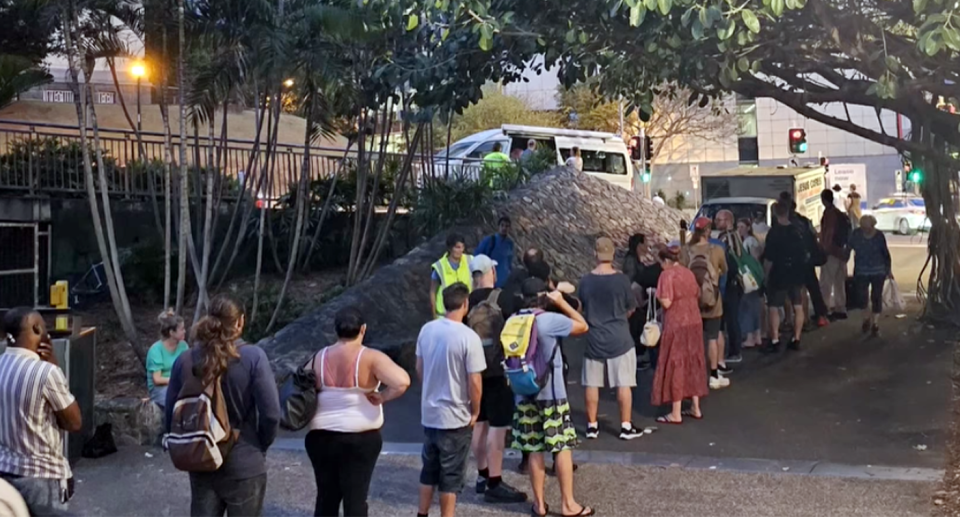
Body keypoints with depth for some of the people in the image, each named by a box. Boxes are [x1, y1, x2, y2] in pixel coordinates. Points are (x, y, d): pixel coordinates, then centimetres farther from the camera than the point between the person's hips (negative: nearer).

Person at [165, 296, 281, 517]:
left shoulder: (185, 360, -4)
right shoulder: (253, 357, -15)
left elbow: (171, 412, 1)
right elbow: (271, 413, -16)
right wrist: (261, 445, 1)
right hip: (244, 465, -3)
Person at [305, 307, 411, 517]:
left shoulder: (319, 358, 0)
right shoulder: (370, 358, -13)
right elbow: (402, 382, -25)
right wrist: (382, 397, -11)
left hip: (321, 437, 4)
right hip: (360, 440, -4)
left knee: (326, 496, 14)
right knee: (355, 498, 4)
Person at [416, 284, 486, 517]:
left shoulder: (427, 330, -2)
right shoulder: (469, 337, -20)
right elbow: (474, 382, -18)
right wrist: (475, 411, -3)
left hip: (429, 413, 6)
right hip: (456, 418, -6)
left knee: (429, 469, 20)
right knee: (451, 476, 6)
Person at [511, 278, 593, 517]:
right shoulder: (550, 320, -13)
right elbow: (583, 326, -3)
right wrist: (561, 302, -1)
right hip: (551, 393, -5)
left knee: (534, 449, 9)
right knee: (563, 447, 4)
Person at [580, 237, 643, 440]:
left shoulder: (585, 281, -5)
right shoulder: (621, 279, -11)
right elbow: (631, 309, 0)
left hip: (594, 339, 2)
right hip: (619, 339, -2)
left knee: (592, 385, 10)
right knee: (624, 384, 5)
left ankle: (592, 426, 16)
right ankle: (626, 426, 9)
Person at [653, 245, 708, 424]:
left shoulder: (667, 275, -12)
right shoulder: (689, 273, 10)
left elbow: (666, 302, -19)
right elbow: (697, 296, 16)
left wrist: (658, 295, 0)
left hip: (676, 325, -7)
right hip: (694, 322, 7)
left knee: (675, 366, -1)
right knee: (692, 363, 15)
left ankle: (676, 414, 2)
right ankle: (695, 408, 20)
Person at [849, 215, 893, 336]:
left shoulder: (879, 236, -9)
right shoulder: (856, 235, -10)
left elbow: (886, 253, 2)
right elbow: (849, 248, 2)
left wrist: (889, 269, 7)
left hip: (878, 271, 0)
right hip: (861, 271, 0)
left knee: (876, 297, 0)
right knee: (861, 296, -5)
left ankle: (875, 323, 13)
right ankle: (866, 318, 24)